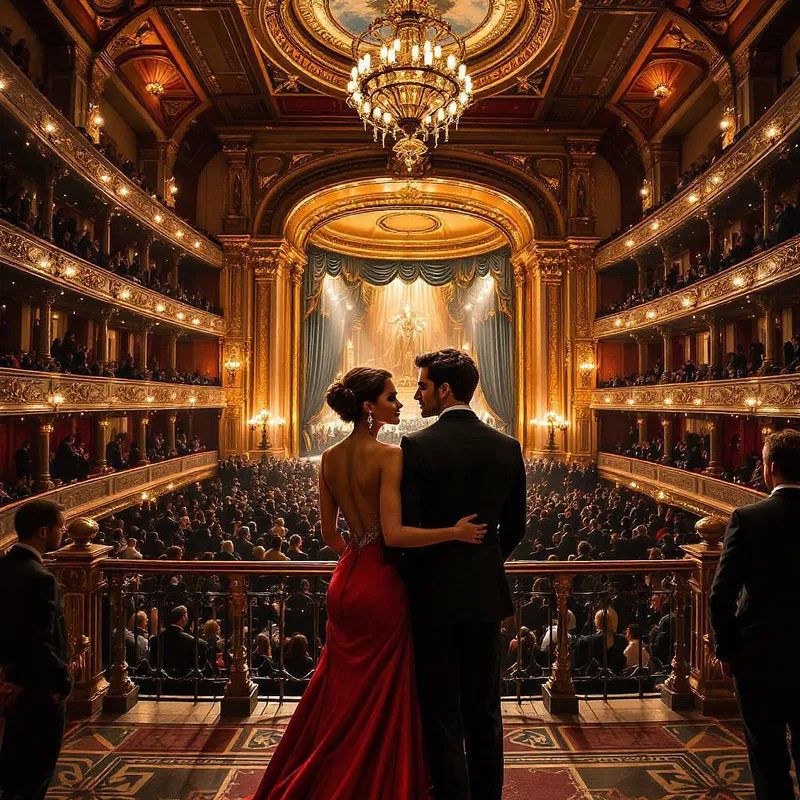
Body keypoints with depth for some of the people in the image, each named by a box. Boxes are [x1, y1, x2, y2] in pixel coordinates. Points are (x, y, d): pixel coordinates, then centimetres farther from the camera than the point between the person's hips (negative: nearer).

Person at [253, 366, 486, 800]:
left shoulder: (329, 459, 4)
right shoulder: (389, 456, -17)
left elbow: (329, 534, 10)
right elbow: (394, 533, -24)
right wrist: (455, 532, -17)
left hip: (345, 585, 7)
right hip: (382, 586, -7)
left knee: (341, 692, 22)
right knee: (382, 698, 11)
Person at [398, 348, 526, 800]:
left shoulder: (417, 446, -16)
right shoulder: (508, 448, -2)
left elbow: (405, 527, -15)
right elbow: (515, 528, 5)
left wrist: (411, 576, 3)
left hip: (434, 594, -4)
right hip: (486, 594, 5)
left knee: (442, 715, 11)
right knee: (485, 711, 20)